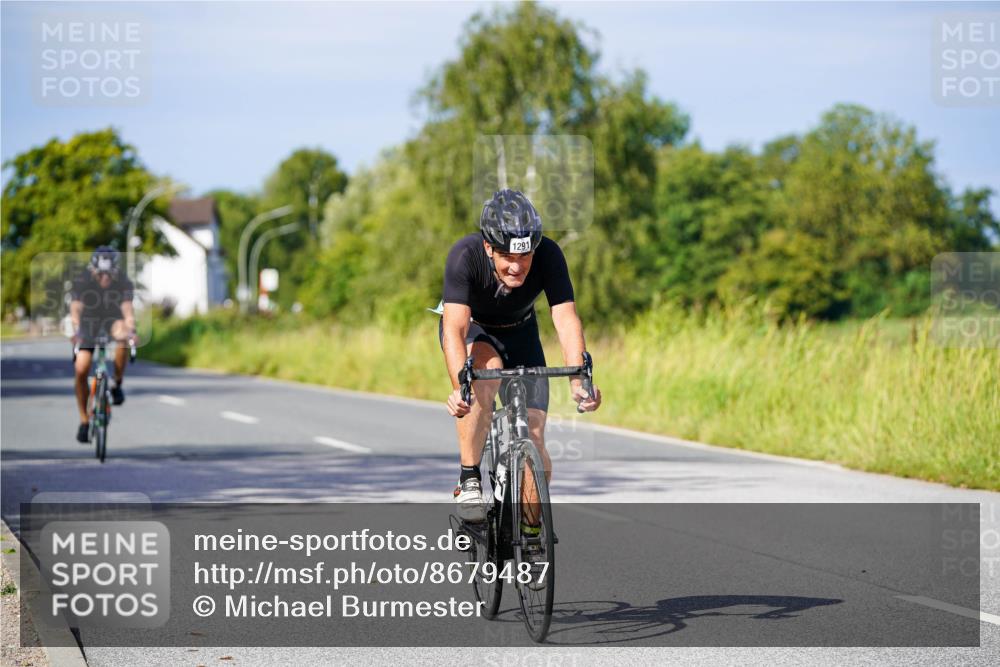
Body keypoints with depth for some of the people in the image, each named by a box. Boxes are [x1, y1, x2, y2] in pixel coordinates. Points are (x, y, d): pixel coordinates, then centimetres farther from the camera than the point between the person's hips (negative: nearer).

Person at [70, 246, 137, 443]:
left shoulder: (123, 282, -22)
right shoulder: (82, 280, -23)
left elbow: (127, 309, -34)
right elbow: (76, 308, -34)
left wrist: (131, 330, -53)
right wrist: (76, 330, -52)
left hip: (112, 321, 0)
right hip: (89, 324, 0)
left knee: (122, 333, -36)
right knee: (81, 371, -13)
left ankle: (117, 385, -18)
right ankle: (84, 421, 3)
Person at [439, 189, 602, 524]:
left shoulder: (549, 255, -30)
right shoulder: (465, 255, -35)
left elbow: (566, 319, -36)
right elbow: (454, 328, -43)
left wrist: (578, 380, -51)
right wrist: (459, 387, -59)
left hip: (519, 331, 2)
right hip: (471, 327, -2)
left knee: (534, 443, -8)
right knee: (486, 373, -38)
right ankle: (469, 481, -25)